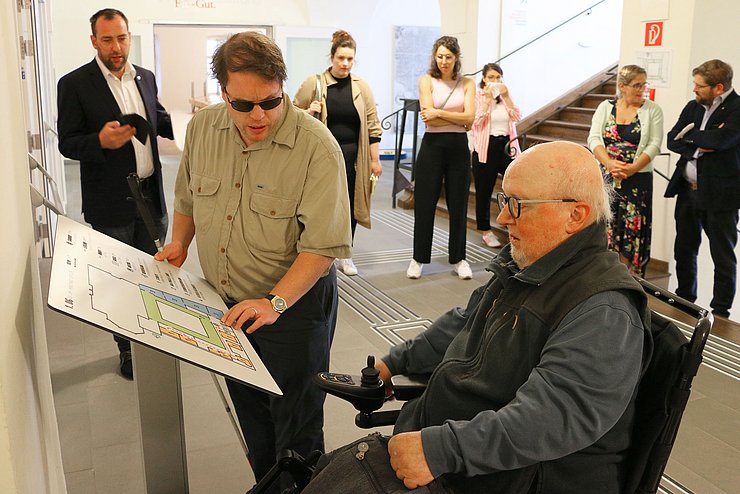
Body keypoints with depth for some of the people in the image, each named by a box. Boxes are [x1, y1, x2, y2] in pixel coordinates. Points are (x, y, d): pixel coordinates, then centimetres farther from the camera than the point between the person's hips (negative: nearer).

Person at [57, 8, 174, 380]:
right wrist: (101, 141, -28)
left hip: (151, 195, 5)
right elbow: (67, 143, -8)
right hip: (111, 202, -5)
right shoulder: (75, 84, -8)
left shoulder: (145, 78, 7)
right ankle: (128, 352, 25)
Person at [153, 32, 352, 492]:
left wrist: (274, 302, -31)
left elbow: (323, 244, -25)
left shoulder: (316, 147, -23)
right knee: (250, 413, 23)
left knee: (295, 423, 9)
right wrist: (180, 243, 5)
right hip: (226, 302, 6)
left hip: (295, 303, -6)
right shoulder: (202, 128, -4)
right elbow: (188, 196, 16)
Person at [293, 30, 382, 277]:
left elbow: (372, 125, 5)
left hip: (351, 155, 2)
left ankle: (345, 255, 21)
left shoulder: (361, 86, 5)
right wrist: (308, 112, -16)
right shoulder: (314, 83, -2)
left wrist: (375, 160, 2)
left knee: (349, 203, 7)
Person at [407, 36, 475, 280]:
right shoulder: (427, 80, 1)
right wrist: (459, 118, -9)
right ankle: (418, 258, 16)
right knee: (424, 205, 3)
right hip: (433, 146, -2)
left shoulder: (467, 83, 7)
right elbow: (429, 118, -11)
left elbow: (470, 116, -7)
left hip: (458, 147, 2)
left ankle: (458, 258, 20)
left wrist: (439, 113, -13)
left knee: (458, 205, 8)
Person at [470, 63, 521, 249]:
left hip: (507, 145, 3)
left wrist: (506, 96, -9)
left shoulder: (505, 94, 12)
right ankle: (486, 232, 16)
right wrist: (487, 99, -16)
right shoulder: (477, 96, -1)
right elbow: (478, 121, -14)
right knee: (484, 192, 4)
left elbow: (516, 117, -2)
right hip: (486, 148, -3)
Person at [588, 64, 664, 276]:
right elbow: (594, 139, -2)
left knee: (631, 231, -1)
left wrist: (632, 168, -17)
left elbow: (654, 144, -4)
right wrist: (610, 164, -18)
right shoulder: (606, 107, 8)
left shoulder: (652, 110, 4)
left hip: (637, 180, -1)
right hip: (604, 178, 1)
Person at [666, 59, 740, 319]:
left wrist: (689, 135, -10)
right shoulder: (693, 107, 9)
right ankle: (684, 301, 32)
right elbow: (672, 140, 3)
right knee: (684, 250, 16)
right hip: (688, 190, 7)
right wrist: (697, 147, -15)